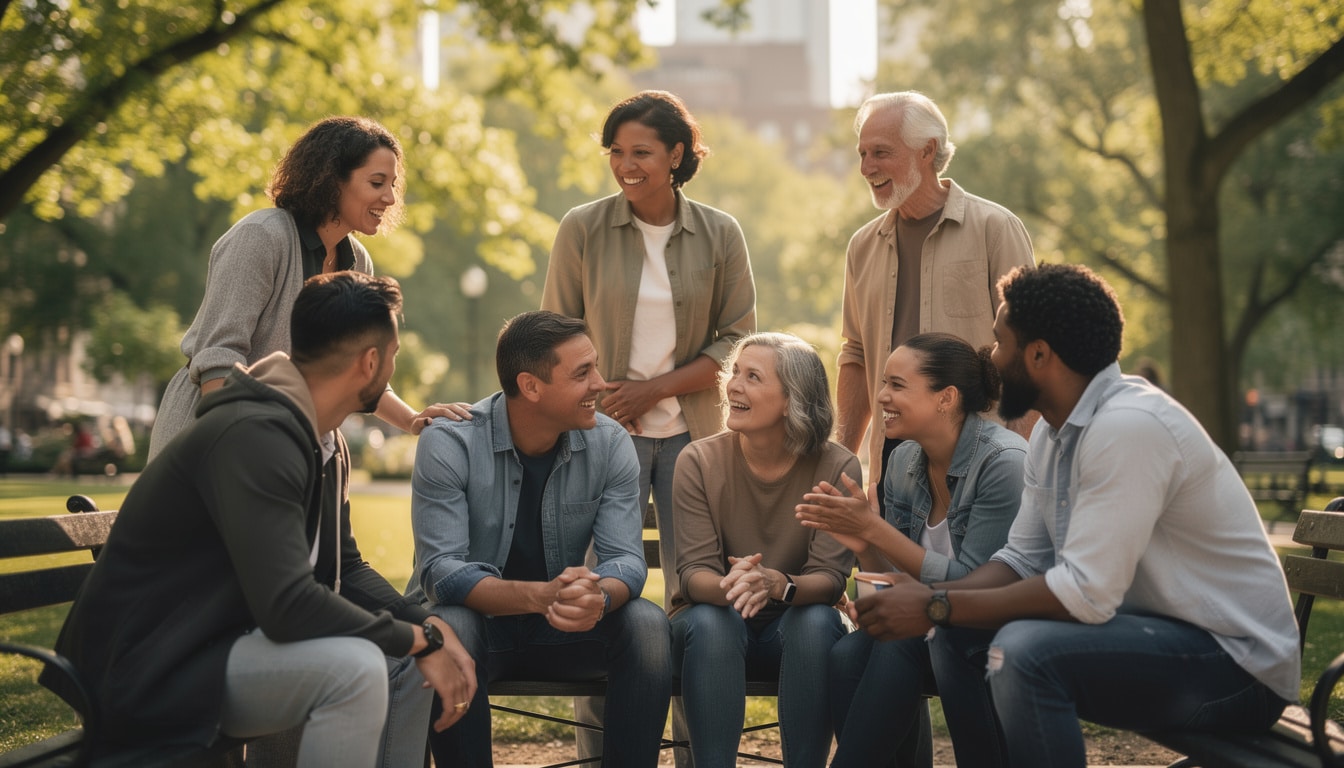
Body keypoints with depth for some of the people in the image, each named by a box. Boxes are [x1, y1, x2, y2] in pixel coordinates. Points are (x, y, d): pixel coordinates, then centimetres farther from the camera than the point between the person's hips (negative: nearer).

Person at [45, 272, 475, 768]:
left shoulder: (327, 446, 7)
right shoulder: (256, 434, -25)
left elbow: (345, 569, 13)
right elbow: (287, 604, -32)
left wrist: (428, 628, -5)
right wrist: (419, 639, -20)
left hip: (228, 640, 10)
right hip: (152, 673, -10)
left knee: (406, 657, 7)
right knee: (353, 666, -28)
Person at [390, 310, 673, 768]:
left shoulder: (610, 445, -6)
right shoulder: (448, 444, -16)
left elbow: (625, 559, -12)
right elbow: (441, 571, -23)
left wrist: (599, 597, -38)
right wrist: (539, 596, -40)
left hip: (566, 629, 3)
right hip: (476, 619, -3)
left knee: (646, 626, -24)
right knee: (450, 630, -35)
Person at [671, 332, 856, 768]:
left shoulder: (837, 468, -10)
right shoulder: (699, 462, -8)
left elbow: (830, 577, -16)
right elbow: (693, 571, -13)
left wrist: (776, 584, -38)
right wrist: (728, 587, -38)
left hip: (795, 625, 0)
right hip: (714, 623, 0)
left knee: (816, 621, -33)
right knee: (711, 622, -33)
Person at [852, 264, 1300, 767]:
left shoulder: (1129, 425, -24)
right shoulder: (1052, 433, 8)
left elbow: (1086, 593, -27)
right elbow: (1023, 560, 11)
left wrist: (939, 607, -21)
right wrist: (927, 597, -7)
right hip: (1150, 630, 10)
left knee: (1023, 650, -29)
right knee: (956, 639, 4)